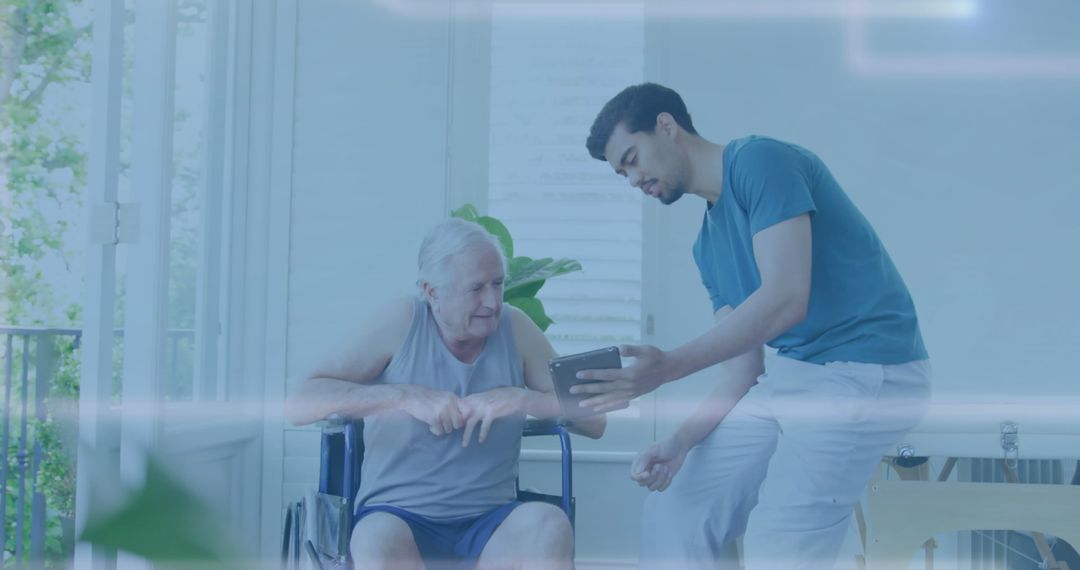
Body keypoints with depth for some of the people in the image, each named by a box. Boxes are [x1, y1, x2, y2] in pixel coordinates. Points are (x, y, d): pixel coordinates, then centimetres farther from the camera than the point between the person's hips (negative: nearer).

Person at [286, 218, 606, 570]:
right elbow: (299, 405, -11)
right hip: (399, 518, -2)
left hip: (489, 523, 2)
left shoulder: (514, 327, 3)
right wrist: (407, 396, -20)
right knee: (380, 541, -37)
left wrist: (520, 398, -13)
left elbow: (594, 420, 5)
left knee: (549, 525, -31)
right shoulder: (402, 322, -4)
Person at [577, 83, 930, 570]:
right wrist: (679, 443, -4)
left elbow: (787, 299, -23)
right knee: (670, 522, 5)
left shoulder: (760, 161, -11)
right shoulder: (709, 245, 15)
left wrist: (668, 367, -25)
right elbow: (743, 371, 12)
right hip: (790, 374, 9)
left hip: (865, 371, -9)